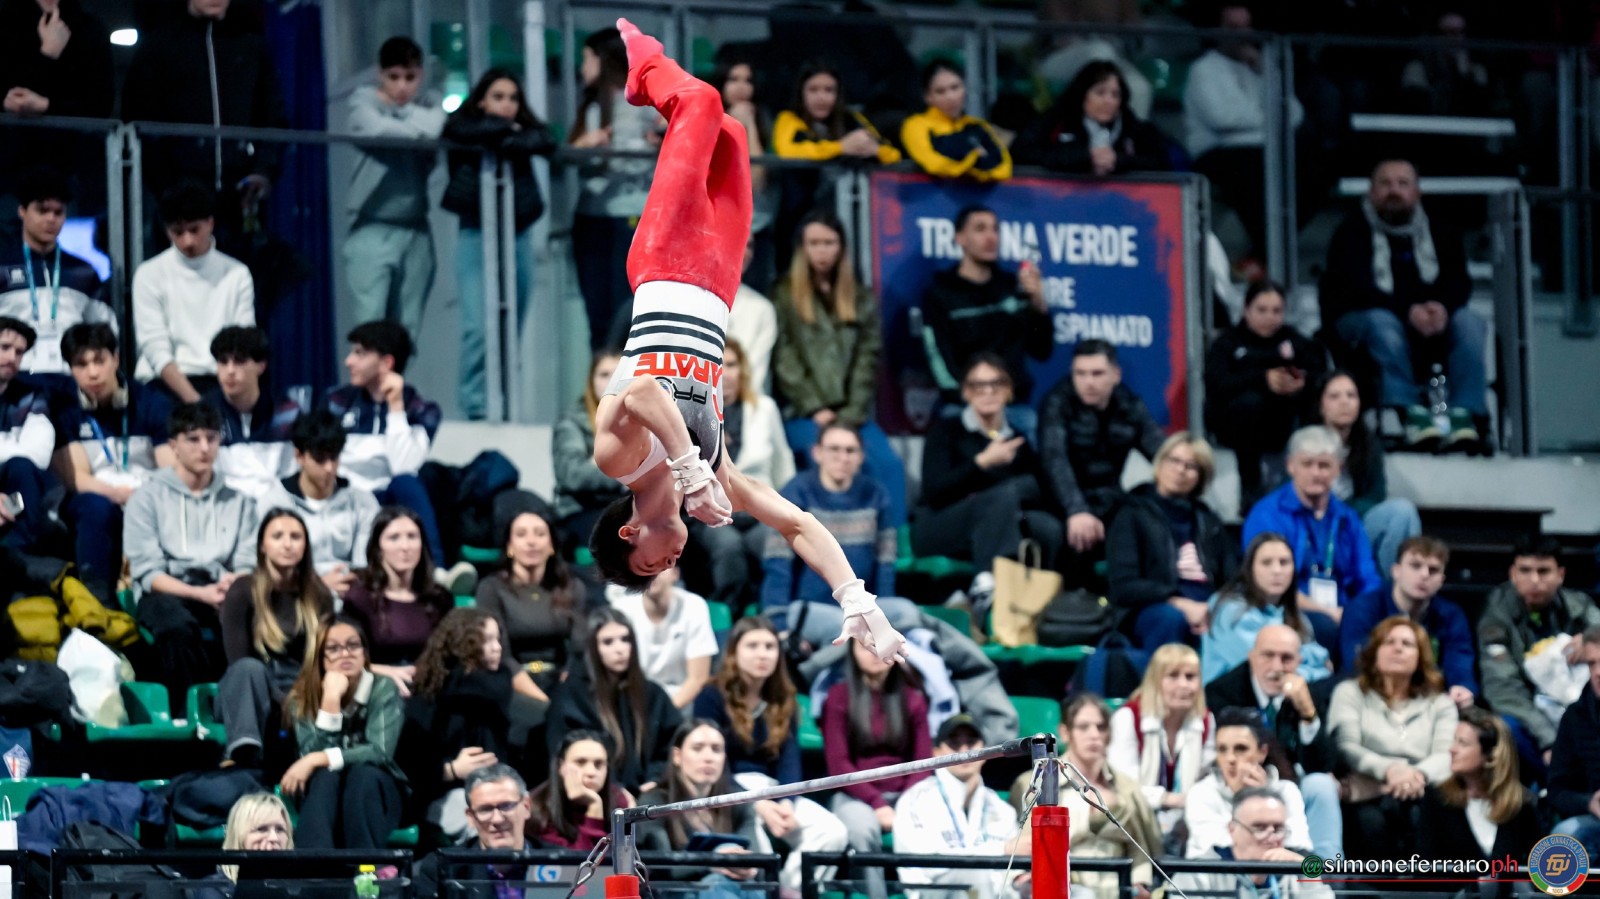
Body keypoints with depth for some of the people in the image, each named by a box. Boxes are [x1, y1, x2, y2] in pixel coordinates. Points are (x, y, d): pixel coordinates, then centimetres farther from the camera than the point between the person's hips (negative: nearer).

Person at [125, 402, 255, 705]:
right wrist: (200, 593, -16)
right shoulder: (149, 498, 10)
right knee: (177, 623, -40)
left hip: (218, 599, 2)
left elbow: (247, 566, 10)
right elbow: (147, 572, 0)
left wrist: (234, 583, -16)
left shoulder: (237, 503, 20)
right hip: (167, 594, -2)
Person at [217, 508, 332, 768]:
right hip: (246, 697, -3)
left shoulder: (319, 597, 8)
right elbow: (239, 661, -9)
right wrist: (286, 704, -19)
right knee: (250, 669, -40)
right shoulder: (242, 592, -2)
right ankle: (244, 756, -65)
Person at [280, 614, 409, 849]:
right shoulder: (302, 699, -4)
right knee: (325, 776, -34)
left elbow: (380, 752, -21)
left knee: (361, 773, -34)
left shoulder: (383, 690, -8)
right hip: (323, 797, 1)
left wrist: (316, 761, -28)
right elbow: (314, 753, -18)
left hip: (377, 793, -1)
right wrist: (331, 700, -25)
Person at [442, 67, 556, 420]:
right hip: (477, 234, -4)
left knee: (512, 331, 4)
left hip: (517, 235, 4)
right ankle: (475, 409, -13)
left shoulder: (525, 129, 12)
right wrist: (507, 129, -4)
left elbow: (546, 142, -7)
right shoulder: (465, 127, 4)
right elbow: (464, 133, -19)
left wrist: (507, 141, -17)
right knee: (478, 327, -14)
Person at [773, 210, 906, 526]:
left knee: (889, 464, -25)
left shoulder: (860, 299, 18)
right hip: (803, 416, -3)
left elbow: (867, 360, 9)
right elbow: (784, 362, 0)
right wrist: (817, 410, -10)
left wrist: (851, 415, -6)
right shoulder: (785, 298, 9)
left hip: (852, 414, 3)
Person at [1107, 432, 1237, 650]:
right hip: (1149, 611, -3)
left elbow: (1233, 580, 15)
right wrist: (1181, 604, -17)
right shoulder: (1133, 516, 12)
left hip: (1206, 614, 3)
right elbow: (1124, 587, -2)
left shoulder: (1209, 523, 27)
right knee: (1171, 617, -41)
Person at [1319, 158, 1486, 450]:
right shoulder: (1352, 232, 4)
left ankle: (1466, 412, -40)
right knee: (1381, 323, -38)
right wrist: (1408, 311, -28)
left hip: (1431, 319, 4)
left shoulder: (1438, 235, 17)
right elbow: (1355, 287, -12)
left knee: (1469, 323, -25)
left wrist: (1442, 308, -24)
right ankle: (1407, 411, -53)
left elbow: (1459, 282, 2)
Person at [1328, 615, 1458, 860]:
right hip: (1368, 800, -1)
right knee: (1371, 822, -39)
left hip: (1423, 797, 1)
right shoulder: (1350, 693, 23)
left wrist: (1420, 773, -20)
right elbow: (1345, 746, 4)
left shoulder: (1439, 703, 28)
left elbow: (1446, 755, 8)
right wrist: (1388, 769, -20)